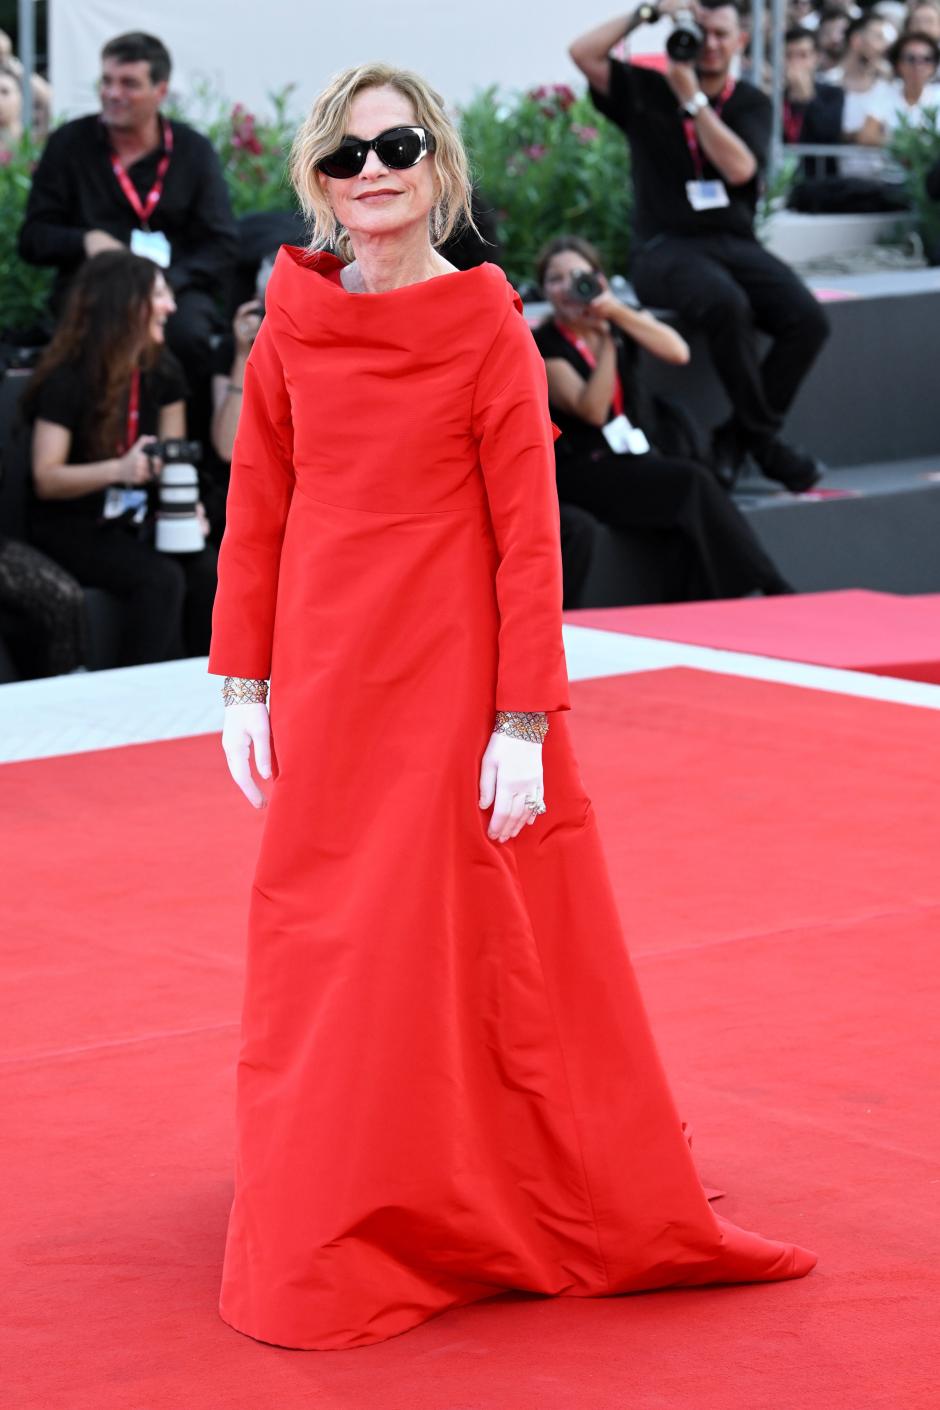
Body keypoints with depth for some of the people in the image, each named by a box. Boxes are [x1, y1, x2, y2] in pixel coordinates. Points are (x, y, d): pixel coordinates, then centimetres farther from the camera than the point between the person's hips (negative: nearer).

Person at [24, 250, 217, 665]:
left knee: (209, 572, -23)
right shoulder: (68, 380, -14)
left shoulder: (162, 371, 6)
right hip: (71, 529, -6)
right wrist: (120, 470, -32)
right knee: (161, 578, -31)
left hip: (137, 522, 6)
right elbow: (45, 479, -16)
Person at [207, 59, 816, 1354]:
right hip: (326, 683, 3)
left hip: (455, 686, -3)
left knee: (470, 947, 0)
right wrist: (244, 679, 5)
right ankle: (332, 1231, 22)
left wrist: (525, 720, -12)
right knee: (328, 956, 8)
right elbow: (256, 512, 9)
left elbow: (528, 537, -8)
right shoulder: (291, 326, 3)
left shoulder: (487, 327, -6)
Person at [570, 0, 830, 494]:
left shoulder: (751, 103, 10)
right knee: (728, 305, -37)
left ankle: (737, 435, -11)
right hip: (666, 248, -3)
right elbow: (582, 52, -4)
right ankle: (764, 437, -21)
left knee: (808, 319, -25)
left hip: (735, 243, 3)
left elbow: (739, 168, -9)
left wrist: (692, 98, -10)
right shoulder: (646, 91, 9)